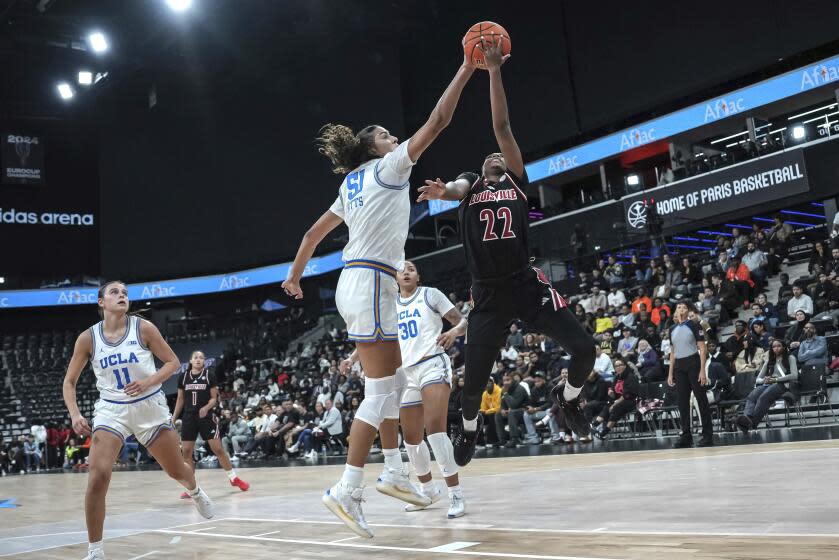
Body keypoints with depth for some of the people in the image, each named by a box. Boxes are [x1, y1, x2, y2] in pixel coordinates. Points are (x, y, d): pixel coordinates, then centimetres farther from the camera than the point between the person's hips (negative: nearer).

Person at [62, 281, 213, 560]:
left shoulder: (143, 328, -10)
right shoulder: (88, 338, -6)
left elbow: (173, 362, -4)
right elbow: (69, 382, 2)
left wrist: (150, 381, -21)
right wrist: (75, 414, -14)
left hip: (149, 406, 0)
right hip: (111, 409, 0)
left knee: (177, 470, 13)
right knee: (98, 478, -18)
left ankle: (195, 492, 52)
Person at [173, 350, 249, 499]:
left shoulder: (210, 375, -2)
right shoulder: (183, 377, 5)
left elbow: (214, 398, -2)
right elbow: (180, 399, 13)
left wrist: (206, 408, -21)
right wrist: (173, 418, 8)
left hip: (207, 416, -3)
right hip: (189, 417, 3)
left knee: (218, 449, -4)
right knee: (186, 452, -2)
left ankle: (233, 478, 11)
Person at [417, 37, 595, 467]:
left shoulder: (516, 180, 13)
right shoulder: (470, 185, 15)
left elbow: (502, 126, 6)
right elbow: (455, 189, -11)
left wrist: (495, 71, 3)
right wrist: (442, 191, -35)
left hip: (527, 284, 0)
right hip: (488, 294, 0)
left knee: (584, 348, -11)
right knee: (474, 381, 1)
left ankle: (568, 398, 21)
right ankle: (469, 427, 36)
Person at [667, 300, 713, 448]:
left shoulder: (693, 326, -3)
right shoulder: (673, 330, 13)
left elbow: (702, 349, -6)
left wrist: (702, 370, -14)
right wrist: (670, 373, 13)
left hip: (693, 363, -5)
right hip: (679, 367, 5)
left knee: (701, 398, -3)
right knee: (682, 402, 4)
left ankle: (708, 435, 0)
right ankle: (686, 436, 9)